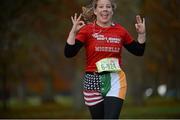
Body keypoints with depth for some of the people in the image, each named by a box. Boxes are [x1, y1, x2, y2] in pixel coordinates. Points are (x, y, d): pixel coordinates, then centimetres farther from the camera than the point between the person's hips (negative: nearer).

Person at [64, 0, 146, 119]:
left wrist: (142, 34, 1)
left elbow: (138, 51, 16)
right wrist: (74, 31, -19)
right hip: (93, 81, 0)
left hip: (115, 81, 0)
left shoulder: (120, 31, 5)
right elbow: (69, 53, -9)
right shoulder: (87, 30, -1)